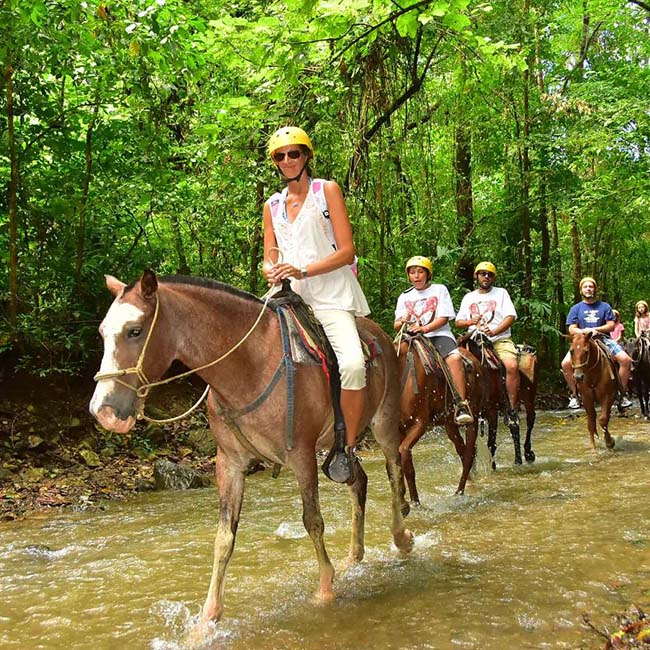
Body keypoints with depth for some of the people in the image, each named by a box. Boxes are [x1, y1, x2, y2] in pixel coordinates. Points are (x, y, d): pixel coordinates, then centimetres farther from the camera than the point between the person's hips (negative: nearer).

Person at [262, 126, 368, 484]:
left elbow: (347, 251, -4)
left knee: (352, 364, -30)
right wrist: (272, 272, -8)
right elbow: (269, 259, 17)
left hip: (333, 297, -5)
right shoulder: (272, 205, 18)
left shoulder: (327, 190, 4)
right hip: (290, 297, 5)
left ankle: (347, 449, -14)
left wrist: (302, 270, -17)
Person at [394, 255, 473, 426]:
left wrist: (424, 328, -19)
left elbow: (444, 318, -3)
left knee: (454, 358, -32)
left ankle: (461, 404, -31)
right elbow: (396, 326, 10)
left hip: (439, 334, -3)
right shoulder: (404, 296, 16)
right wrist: (403, 322, -14)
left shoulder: (440, 290, 8)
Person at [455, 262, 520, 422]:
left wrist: (494, 332, -17)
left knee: (512, 365, -31)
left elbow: (511, 317, -1)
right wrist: (469, 322, -7)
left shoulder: (501, 293, 12)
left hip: (500, 339, -3)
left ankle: (513, 409, -23)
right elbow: (458, 322, 17)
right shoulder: (468, 297, 20)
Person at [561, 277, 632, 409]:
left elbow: (611, 326, 4)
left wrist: (593, 329, -8)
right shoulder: (576, 308, 11)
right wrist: (585, 332, -14)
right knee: (566, 363, -26)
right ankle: (574, 395, -9)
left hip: (604, 339, 1)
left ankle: (623, 395, -9)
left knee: (626, 360, -23)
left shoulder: (605, 307, 12)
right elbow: (572, 330, 4)